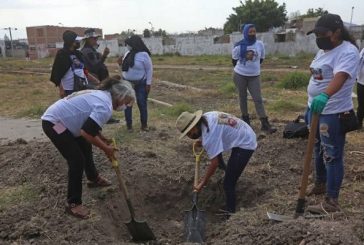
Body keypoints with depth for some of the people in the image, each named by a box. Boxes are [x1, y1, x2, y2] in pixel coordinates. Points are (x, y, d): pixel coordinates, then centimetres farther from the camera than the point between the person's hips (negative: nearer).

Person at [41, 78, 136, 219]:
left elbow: (91, 124, 19)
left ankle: (94, 179, 45)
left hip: (60, 119, 11)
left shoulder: (102, 95, 9)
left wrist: (103, 140, 10)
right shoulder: (105, 106, -23)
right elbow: (87, 132, -30)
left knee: (85, 147, 23)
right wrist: (106, 148, -17)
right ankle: (73, 204, 2)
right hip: (54, 123, -11)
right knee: (77, 160, -10)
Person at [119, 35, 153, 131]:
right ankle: (129, 124, 17)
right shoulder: (127, 53, 6)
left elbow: (149, 69, -11)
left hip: (140, 84, -6)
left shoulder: (143, 54, -13)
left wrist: (148, 84, -14)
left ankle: (144, 124, 14)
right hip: (127, 83, 6)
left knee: (142, 104, 1)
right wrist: (121, 64, -5)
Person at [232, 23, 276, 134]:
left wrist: (253, 66, 11)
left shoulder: (260, 44, -2)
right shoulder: (239, 46, -9)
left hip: (255, 76, 1)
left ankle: (265, 124, -7)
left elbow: (261, 59, 11)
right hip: (240, 76, -1)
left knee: (258, 99, -4)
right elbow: (234, 61, 2)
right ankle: (245, 118, 27)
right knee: (242, 98, 9)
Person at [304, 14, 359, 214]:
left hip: (334, 114, -9)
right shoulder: (323, 51, 12)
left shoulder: (347, 52, -18)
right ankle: (320, 184, 40)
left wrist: (325, 96, -55)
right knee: (319, 150, 22)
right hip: (315, 109, 9)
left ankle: (331, 202, 7)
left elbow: (340, 77, -37)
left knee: (332, 156, -2)